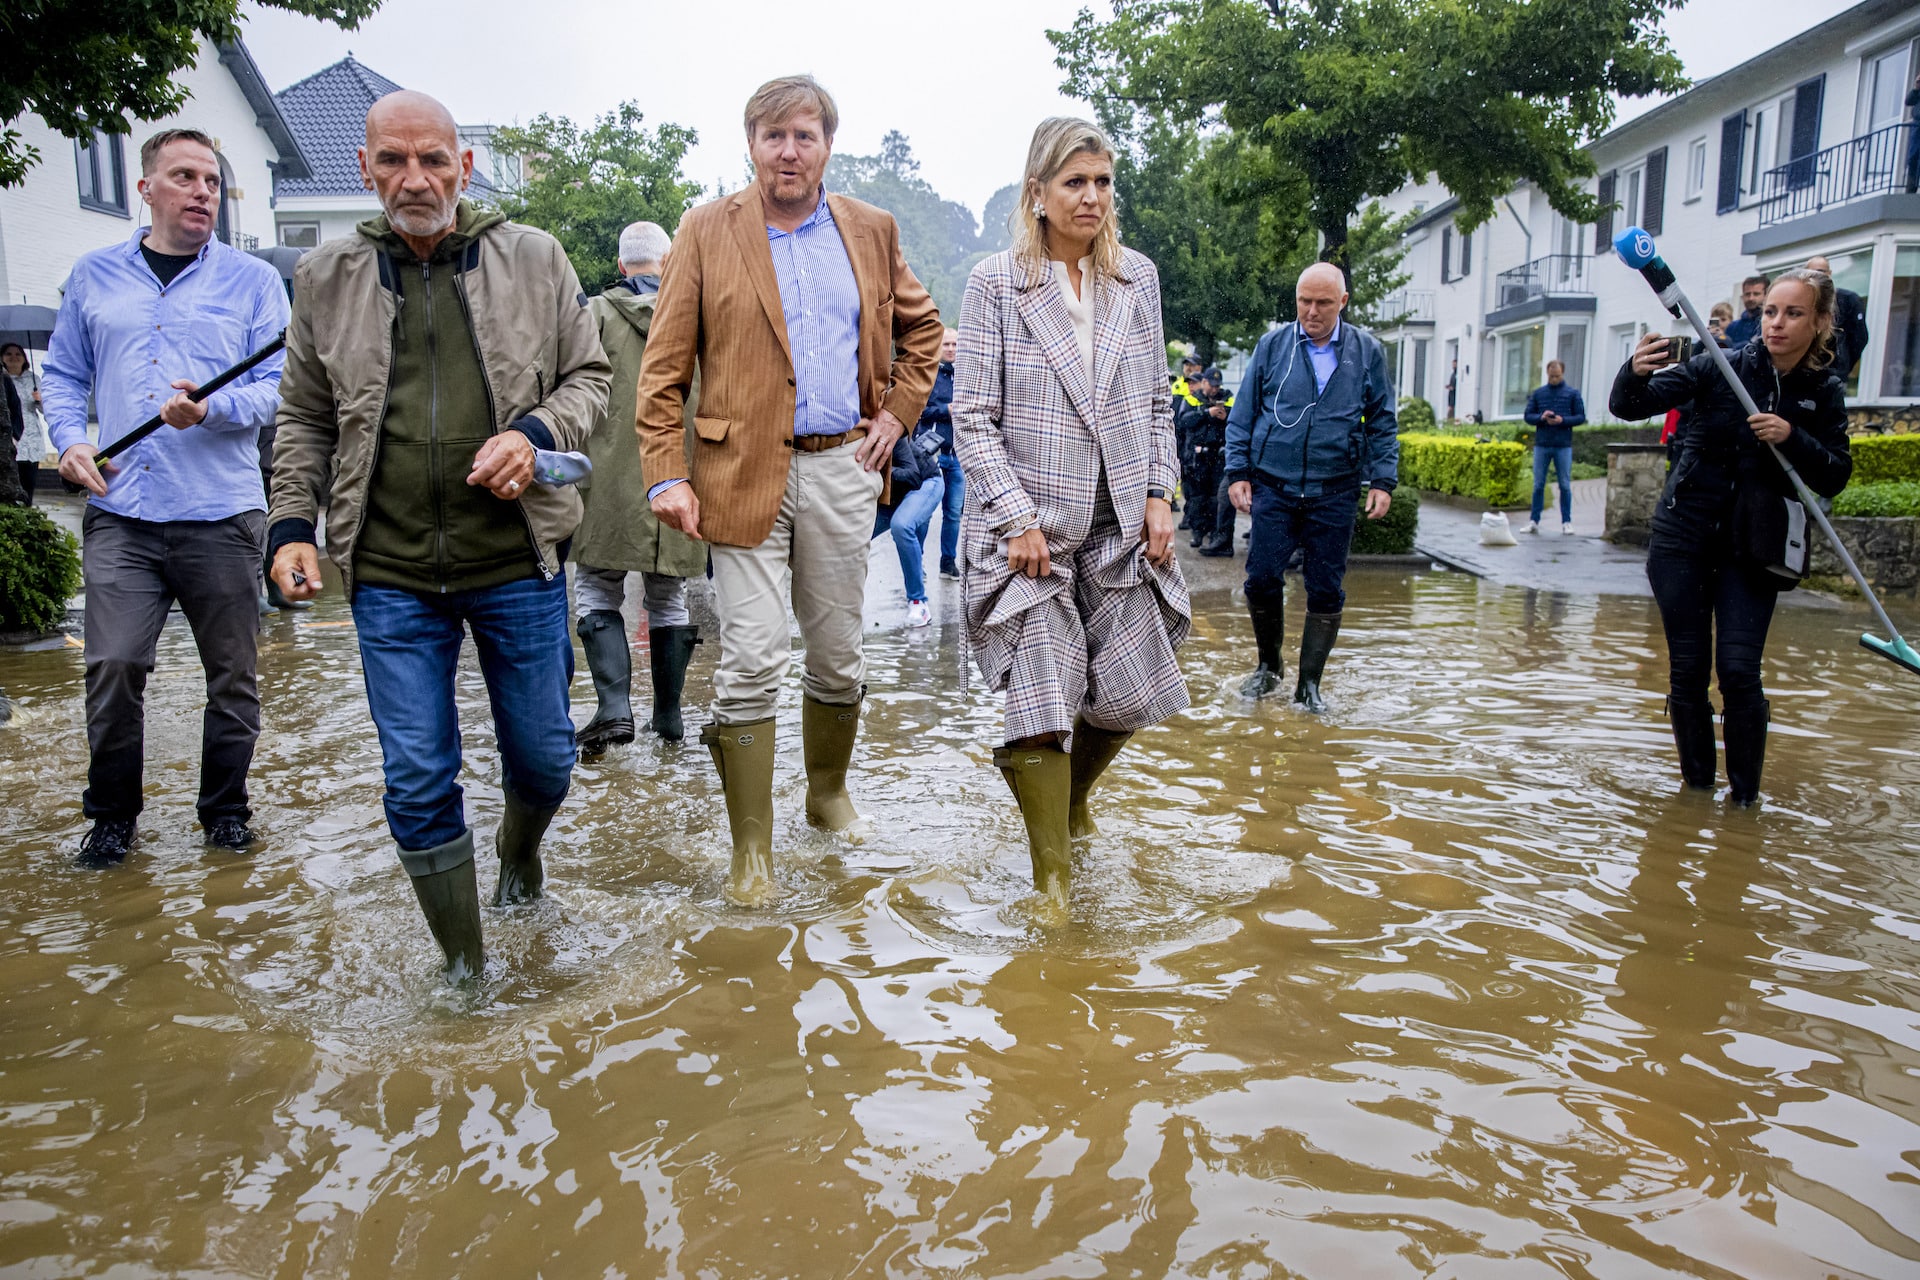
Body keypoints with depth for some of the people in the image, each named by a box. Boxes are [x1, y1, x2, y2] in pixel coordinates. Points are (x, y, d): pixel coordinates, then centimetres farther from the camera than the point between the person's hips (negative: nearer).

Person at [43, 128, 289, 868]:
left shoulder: (253, 281, 6)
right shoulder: (94, 276, 14)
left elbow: (277, 385, -1)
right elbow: (63, 376, 19)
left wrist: (212, 409, -19)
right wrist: (70, 440, 1)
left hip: (222, 514, -1)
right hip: (119, 513, 1)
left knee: (232, 673, 6)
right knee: (113, 666, -4)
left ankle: (224, 809, 23)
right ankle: (112, 816, 15)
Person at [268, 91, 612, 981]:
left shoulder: (533, 258, 3)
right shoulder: (326, 277, 8)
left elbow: (589, 377, 7)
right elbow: (304, 418, 15)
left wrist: (536, 433, -12)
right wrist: (292, 524, 4)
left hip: (518, 563, 0)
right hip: (389, 575, 1)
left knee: (544, 760, 11)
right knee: (418, 783, 2)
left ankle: (518, 851, 47)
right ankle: (464, 970, 20)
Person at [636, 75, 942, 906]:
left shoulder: (870, 231, 10)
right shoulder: (708, 230, 2)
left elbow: (921, 327, 23)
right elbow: (664, 366, -1)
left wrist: (898, 411, 10)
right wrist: (666, 475, -9)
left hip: (840, 468, 3)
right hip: (744, 471, -3)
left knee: (839, 654, 12)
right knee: (751, 661, -6)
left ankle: (828, 793, 35)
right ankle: (751, 851, 6)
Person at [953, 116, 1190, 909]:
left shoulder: (1137, 277, 9)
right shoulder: (996, 282, -4)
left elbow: (1156, 402, 14)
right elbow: (973, 415, -7)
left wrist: (1159, 494, 3)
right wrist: (1017, 520, -14)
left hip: (1119, 527, 4)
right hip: (1030, 525, -4)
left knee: (1127, 698, 7)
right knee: (1045, 698, -6)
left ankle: (1068, 797, 39)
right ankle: (1053, 881, 10)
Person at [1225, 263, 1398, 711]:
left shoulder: (1367, 351, 5)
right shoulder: (1272, 345, 4)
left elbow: (1382, 422, 9)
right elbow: (1242, 415, 7)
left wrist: (1383, 480, 1)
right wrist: (1238, 472, -1)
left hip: (1335, 493, 0)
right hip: (1273, 487, 0)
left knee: (1326, 591, 3)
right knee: (1262, 580, -3)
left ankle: (1309, 683, 16)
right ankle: (1268, 665, 20)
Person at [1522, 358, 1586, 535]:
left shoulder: (1573, 393, 4)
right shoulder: (1538, 393, 9)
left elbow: (1581, 417, 3)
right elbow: (1528, 416, 8)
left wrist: (1563, 420, -14)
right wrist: (1541, 417, -12)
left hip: (1563, 445, -1)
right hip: (1541, 445, 1)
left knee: (1565, 485, 2)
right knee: (1538, 485, 5)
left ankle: (1566, 522, 8)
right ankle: (1534, 521, 9)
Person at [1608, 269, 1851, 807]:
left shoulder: (1825, 393, 0)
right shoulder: (1722, 367, -7)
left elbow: (1835, 477, -1)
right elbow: (1627, 408, -13)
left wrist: (1792, 438, -19)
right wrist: (1636, 373, -36)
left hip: (1752, 550, 1)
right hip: (1682, 537, 0)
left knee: (1739, 671, -8)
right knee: (1687, 670, 4)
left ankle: (1744, 794, 9)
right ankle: (1696, 784, 20)